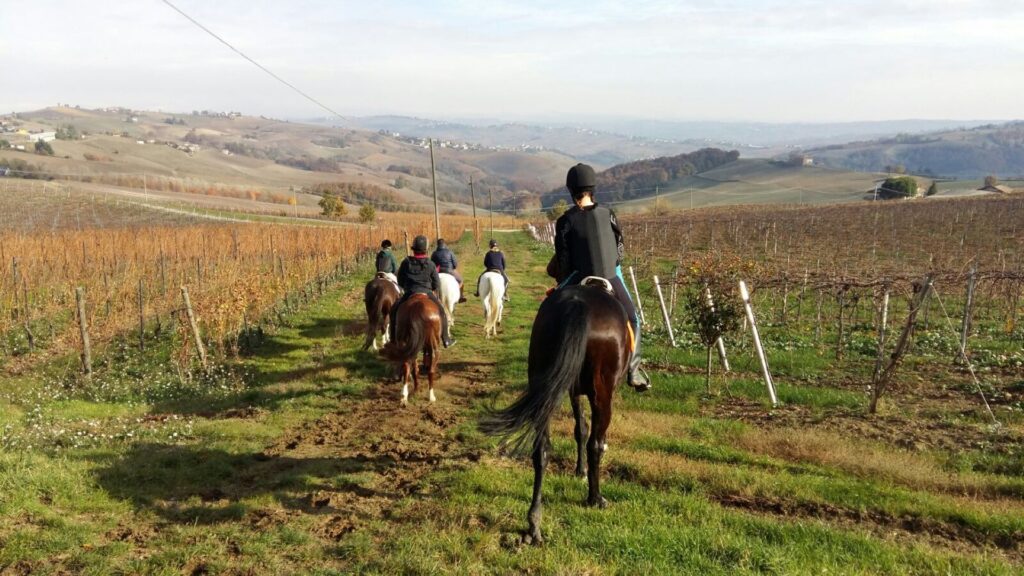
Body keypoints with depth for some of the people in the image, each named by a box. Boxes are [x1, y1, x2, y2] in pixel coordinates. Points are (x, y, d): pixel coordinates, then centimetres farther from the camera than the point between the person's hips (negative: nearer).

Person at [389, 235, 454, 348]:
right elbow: (437, 285, -2)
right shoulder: (430, 264, -7)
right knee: (442, 313, 18)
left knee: (394, 311, 22)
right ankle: (446, 340, 17)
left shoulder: (406, 262, -4)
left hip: (409, 294, 1)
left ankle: (393, 340, 21)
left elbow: (400, 281, 6)